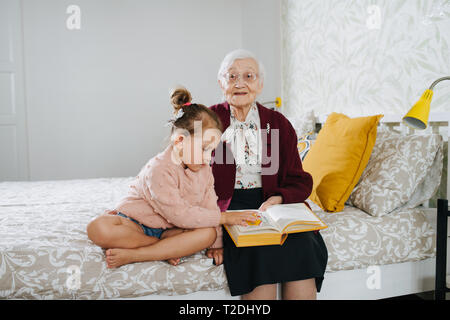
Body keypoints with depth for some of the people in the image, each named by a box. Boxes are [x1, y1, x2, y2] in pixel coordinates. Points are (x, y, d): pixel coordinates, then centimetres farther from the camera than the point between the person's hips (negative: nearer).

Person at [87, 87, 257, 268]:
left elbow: (209, 207, 1)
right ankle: (170, 247, -21)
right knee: (99, 229, -33)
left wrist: (216, 245, -7)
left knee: (209, 233, -25)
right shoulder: (159, 169, -25)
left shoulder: (204, 169, -2)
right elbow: (179, 215, -26)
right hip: (136, 223, -5)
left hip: (169, 227, 5)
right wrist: (223, 217, -22)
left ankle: (130, 255, -23)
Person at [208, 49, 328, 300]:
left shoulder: (278, 123, 8)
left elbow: (300, 181, 8)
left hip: (274, 203, 2)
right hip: (229, 207, -2)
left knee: (302, 243, -25)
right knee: (260, 250, -29)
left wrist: (277, 199, -15)